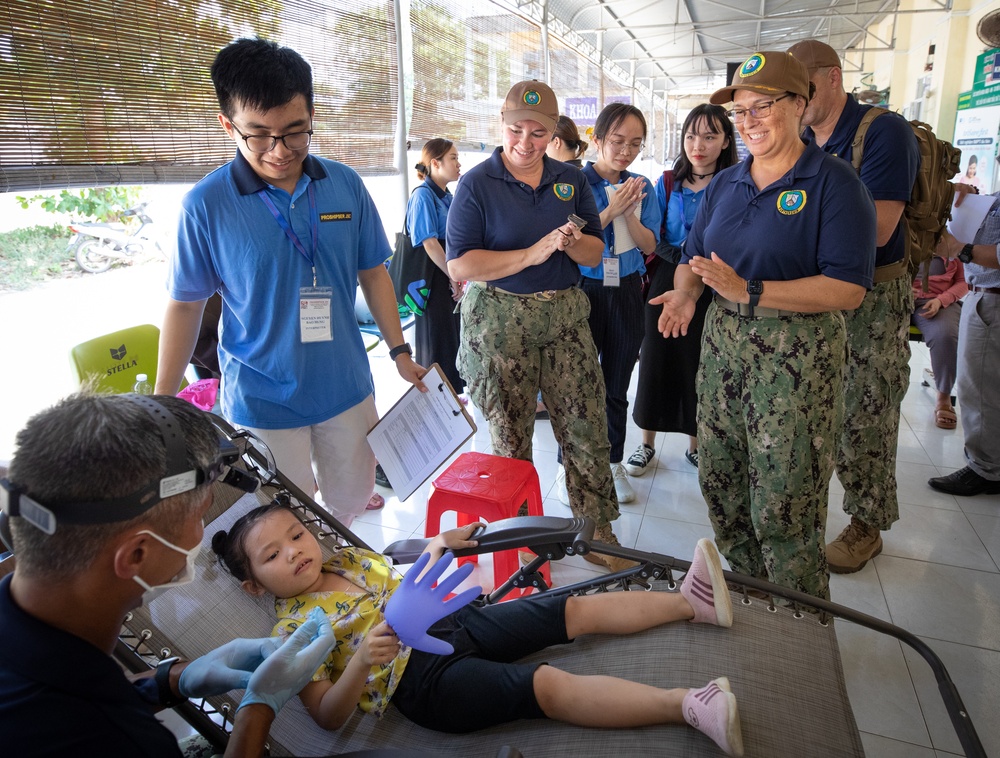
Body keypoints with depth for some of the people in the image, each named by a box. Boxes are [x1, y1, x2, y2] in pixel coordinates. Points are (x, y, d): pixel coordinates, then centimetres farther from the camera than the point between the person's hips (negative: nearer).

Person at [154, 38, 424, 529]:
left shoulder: (345, 185, -4)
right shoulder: (205, 204, -12)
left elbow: (372, 273, 6)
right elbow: (185, 305, -4)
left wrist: (399, 352, 4)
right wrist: (161, 405, -2)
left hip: (346, 388, 3)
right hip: (262, 401, -3)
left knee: (352, 499, 20)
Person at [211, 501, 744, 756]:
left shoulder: (349, 558, 14)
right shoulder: (291, 633, -2)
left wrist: (439, 545, 8)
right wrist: (361, 662, -28)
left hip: (450, 622, 7)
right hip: (417, 679, -7)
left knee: (575, 611, -3)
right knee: (548, 687, -28)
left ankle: (690, 601, 0)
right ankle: (686, 706, -36)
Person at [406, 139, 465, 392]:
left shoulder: (447, 196, 13)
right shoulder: (423, 195, -15)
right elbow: (429, 242, -21)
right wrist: (453, 277, -15)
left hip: (450, 277, 9)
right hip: (433, 278, -9)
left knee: (451, 333, 16)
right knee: (436, 338, 1)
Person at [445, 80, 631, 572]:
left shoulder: (571, 180, 9)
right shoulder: (476, 185, -4)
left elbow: (595, 253, 10)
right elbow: (459, 265, -13)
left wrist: (572, 243, -13)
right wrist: (532, 254, -18)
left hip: (565, 315, 4)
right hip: (499, 319, -3)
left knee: (587, 428, 3)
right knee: (510, 435, 8)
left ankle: (597, 531, 19)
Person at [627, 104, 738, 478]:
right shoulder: (667, 184, 5)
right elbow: (653, 240, 7)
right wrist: (683, 255, -7)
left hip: (712, 291, -1)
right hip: (667, 283, 2)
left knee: (701, 365, 7)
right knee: (657, 360, 7)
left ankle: (695, 444, 27)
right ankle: (647, 443, 22)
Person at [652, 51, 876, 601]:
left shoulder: (834, 182, -7)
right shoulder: (725, 185, 12)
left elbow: (848, 288, -16)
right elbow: (693, 257, 16)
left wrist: (747, 291, -24)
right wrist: (684, 294, -8)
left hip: (797, 352, -6)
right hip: (724, 343, 6)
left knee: (784, 500, -1)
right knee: (719, 479, 12)